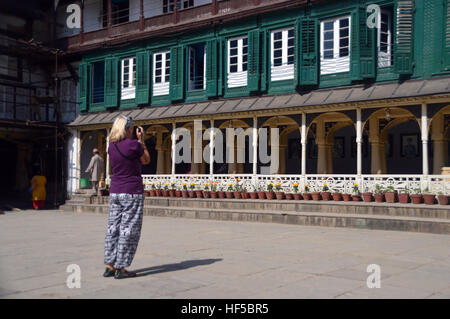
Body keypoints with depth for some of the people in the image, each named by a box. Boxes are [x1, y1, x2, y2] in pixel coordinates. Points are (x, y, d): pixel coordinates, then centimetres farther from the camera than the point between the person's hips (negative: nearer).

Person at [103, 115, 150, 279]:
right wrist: (141, 140, 5)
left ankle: (109, 266, 15)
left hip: (114, 191, 7)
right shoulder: (133, 144, -14)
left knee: (113, 227, 11)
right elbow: (146, 160, 3)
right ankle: (120, 269, 3)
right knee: (129, 229, 0)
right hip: (132, 192, -7)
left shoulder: (111, 146, 6)